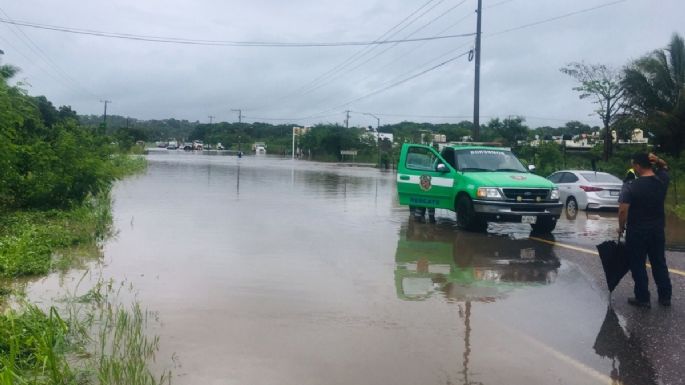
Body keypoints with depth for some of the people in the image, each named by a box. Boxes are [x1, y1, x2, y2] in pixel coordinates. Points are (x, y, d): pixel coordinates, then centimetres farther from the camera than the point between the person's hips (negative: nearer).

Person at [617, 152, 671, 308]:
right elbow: (664, 167, 19)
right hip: (658, 230, 5)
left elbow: (623, 210, -22)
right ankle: (665, 296, 25)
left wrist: (621, 227, -6)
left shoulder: (631, 187, -19)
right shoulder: (662, 180, -3)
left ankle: (643, 298, 14)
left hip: (637, 232, -5)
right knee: (659, 263, 17)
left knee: (638, 265, 7)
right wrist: (658, 160, -3)